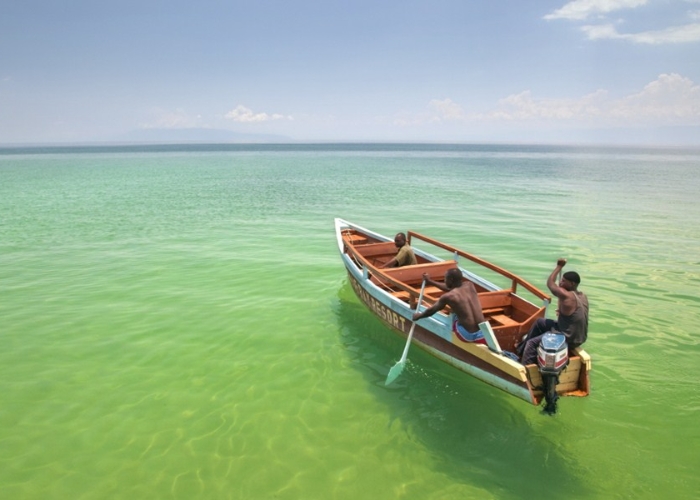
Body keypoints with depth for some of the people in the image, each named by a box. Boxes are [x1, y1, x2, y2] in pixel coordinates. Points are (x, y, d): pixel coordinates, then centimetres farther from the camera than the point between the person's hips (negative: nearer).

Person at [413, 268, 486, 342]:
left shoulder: (448, 296, -10)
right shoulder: (469, 285, 3)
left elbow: (431, 311, 7)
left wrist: (418, 316, 27)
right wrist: (431, 282, 33)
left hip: (467, 336, -3)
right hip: (482, 334, 3)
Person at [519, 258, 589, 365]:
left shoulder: (566, 295, -25)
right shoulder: (583, 296, 3)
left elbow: (550, 283, -10)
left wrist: (559, 266, -2)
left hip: (569, 340, -10)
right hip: (578, 336, 10)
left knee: (531, 344, -3)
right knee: (540, 322, 20)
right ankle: (522, 348, 32)